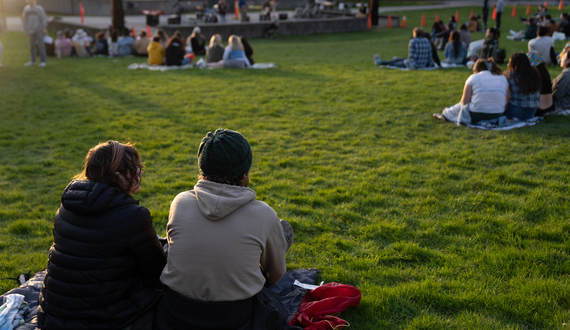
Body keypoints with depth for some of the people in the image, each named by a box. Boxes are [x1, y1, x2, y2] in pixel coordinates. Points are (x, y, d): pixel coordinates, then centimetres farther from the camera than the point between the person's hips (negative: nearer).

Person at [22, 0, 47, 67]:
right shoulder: (26, 9, 6)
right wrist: (26, 31, 7)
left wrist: (40, 29, -6)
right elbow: (24, 20, 12)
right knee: (32, 46, 9)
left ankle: (42, 61, -3)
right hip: (31, 31, 4)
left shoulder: (39, 9, -6)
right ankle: (32, 61, 18)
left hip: (39, 31, -4)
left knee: (41, 46, -5)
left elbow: (44, 20, -3)